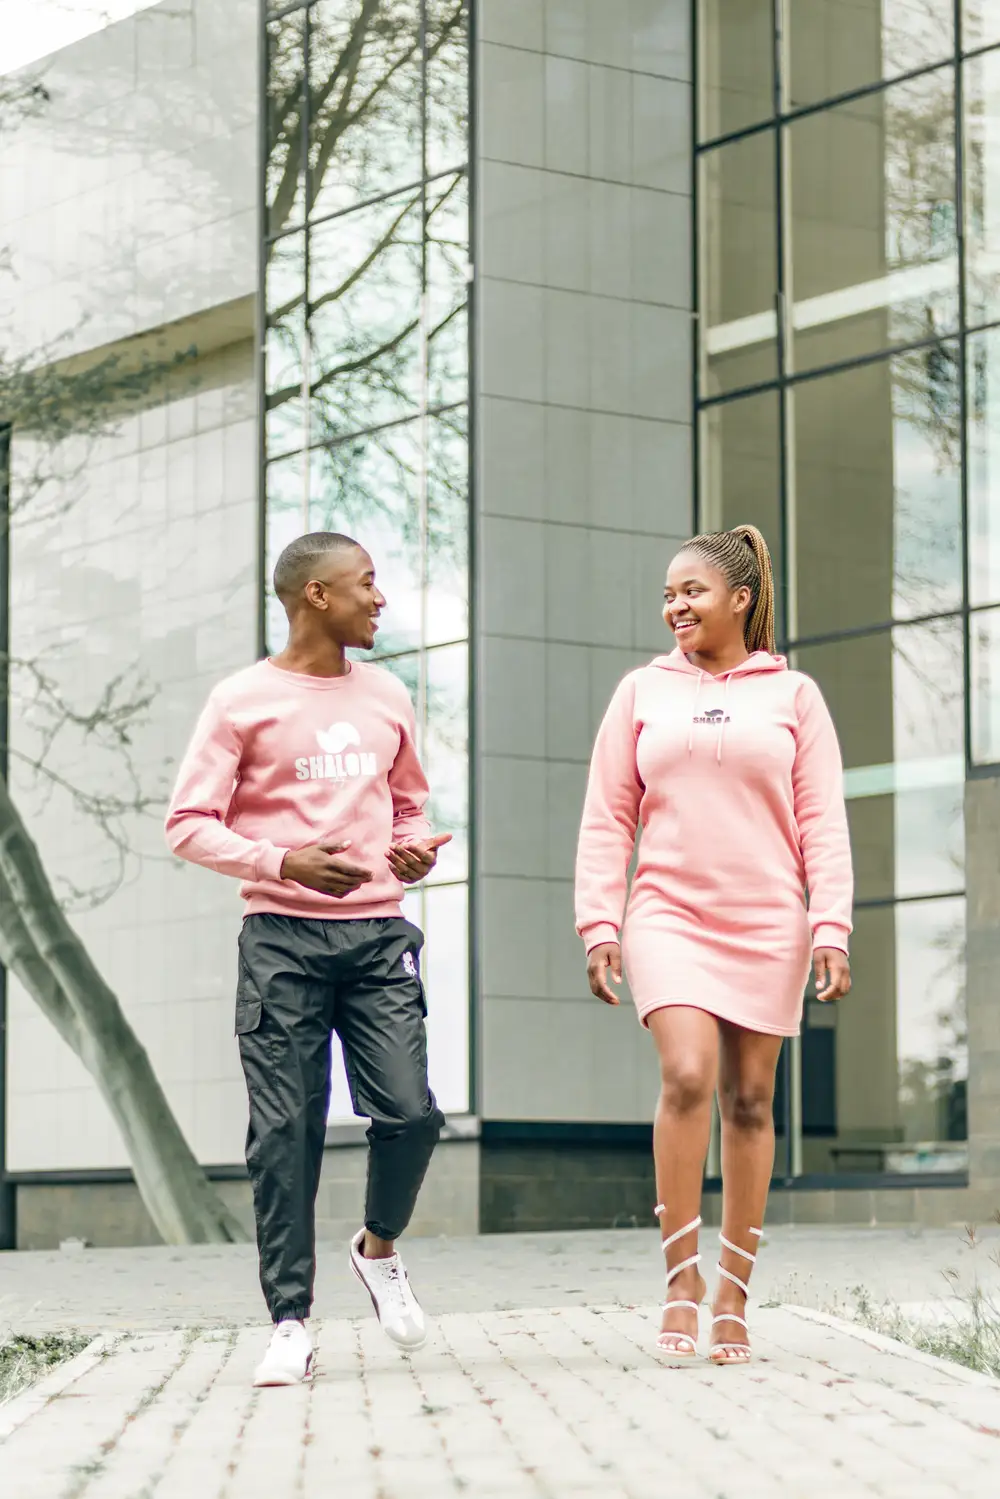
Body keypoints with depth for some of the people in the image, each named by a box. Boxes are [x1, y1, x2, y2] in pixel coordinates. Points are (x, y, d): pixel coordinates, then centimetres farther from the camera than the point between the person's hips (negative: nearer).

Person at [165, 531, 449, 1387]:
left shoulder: (387, 697, 15)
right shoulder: (244, 701, 0)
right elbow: (189, 824, -3)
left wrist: (415, 852, 5)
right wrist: (281, 862, -17)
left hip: (378, 931, 3)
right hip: (282, 936, -3)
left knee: (409, 1112, -9)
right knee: (286, 1132, -4)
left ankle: (380, 1249, 20)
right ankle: (290, 1324, 3)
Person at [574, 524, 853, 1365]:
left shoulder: (792, 695, 6)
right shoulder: (642, 693, 9)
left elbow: (823, 822, 3)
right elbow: (607, 818, 7)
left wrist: (832, 927, -6)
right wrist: (599, 924, -1)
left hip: (767, 925, 0)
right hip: (669, 917, 0)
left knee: (749, 1100, 3)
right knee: (687, 1077, -19)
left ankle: (734, 1296, 10)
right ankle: (681, 1274, -9)